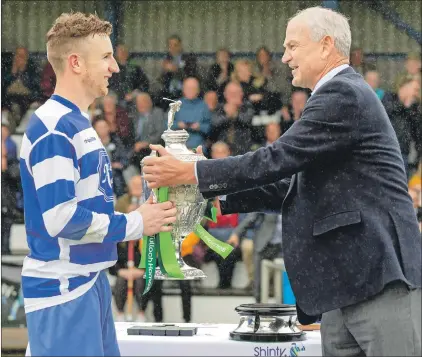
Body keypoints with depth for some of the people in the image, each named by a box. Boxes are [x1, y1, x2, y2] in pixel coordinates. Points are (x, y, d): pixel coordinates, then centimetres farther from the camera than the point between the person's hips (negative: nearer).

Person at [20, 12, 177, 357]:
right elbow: (61, 218, -23)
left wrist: (142, 214, 5)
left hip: (90, 279, 10)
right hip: (62, 288, -10)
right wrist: (134, 224, -13)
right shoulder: (54, 128, -17)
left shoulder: (78, 122, 13)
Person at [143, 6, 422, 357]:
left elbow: (279, 158, -17)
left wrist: (190, 172, -11)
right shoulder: (339, 95, 22)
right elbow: (291, 186, 21)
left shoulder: (344, 94, -11)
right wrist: (215, 193, 13)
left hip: (381, 279, -11)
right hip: (341, 282, 11)